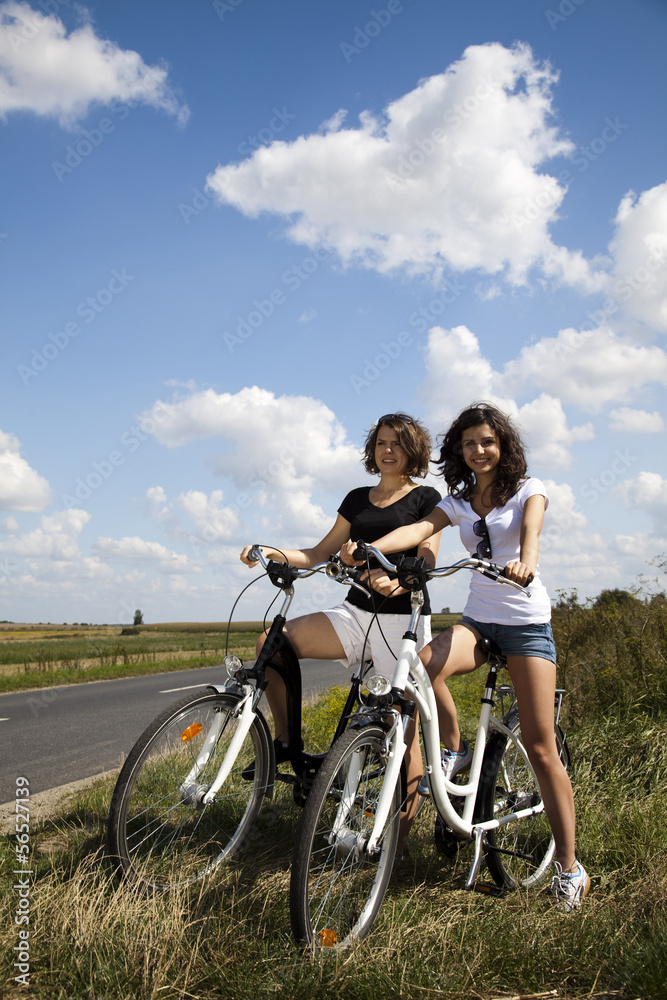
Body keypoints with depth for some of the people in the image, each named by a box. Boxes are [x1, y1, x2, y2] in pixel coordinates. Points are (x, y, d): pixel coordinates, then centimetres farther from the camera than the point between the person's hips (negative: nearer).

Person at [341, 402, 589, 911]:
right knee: (423, 663, -32)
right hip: (478, 620, 3)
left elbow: (531, 526, -23)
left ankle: (570, 866, 6)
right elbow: (419, 529, -9)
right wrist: (367, 548, -30)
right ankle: (454, 749, -6)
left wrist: (526, 560, -47)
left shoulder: (528, 489, 1)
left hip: (527, 623, -3)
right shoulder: (459, 501, 10)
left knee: (541, 747, -6)